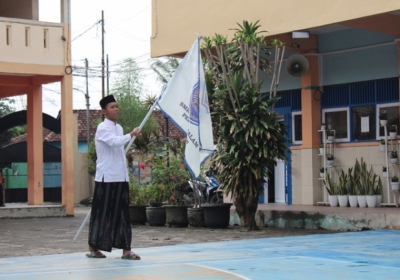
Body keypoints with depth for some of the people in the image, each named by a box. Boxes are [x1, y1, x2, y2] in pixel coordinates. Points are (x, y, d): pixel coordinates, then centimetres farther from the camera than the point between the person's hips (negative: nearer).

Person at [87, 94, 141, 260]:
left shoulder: (118, 128, 16)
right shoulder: (103, 128, -9)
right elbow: (115, 142, -28)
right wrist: (132, 134, -14)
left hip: (121, 178, 8)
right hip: (107, 178, -7)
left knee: (123, 213, 4)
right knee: (102, 213, -1)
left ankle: (126, 250, 5)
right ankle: (93, 248, 10)